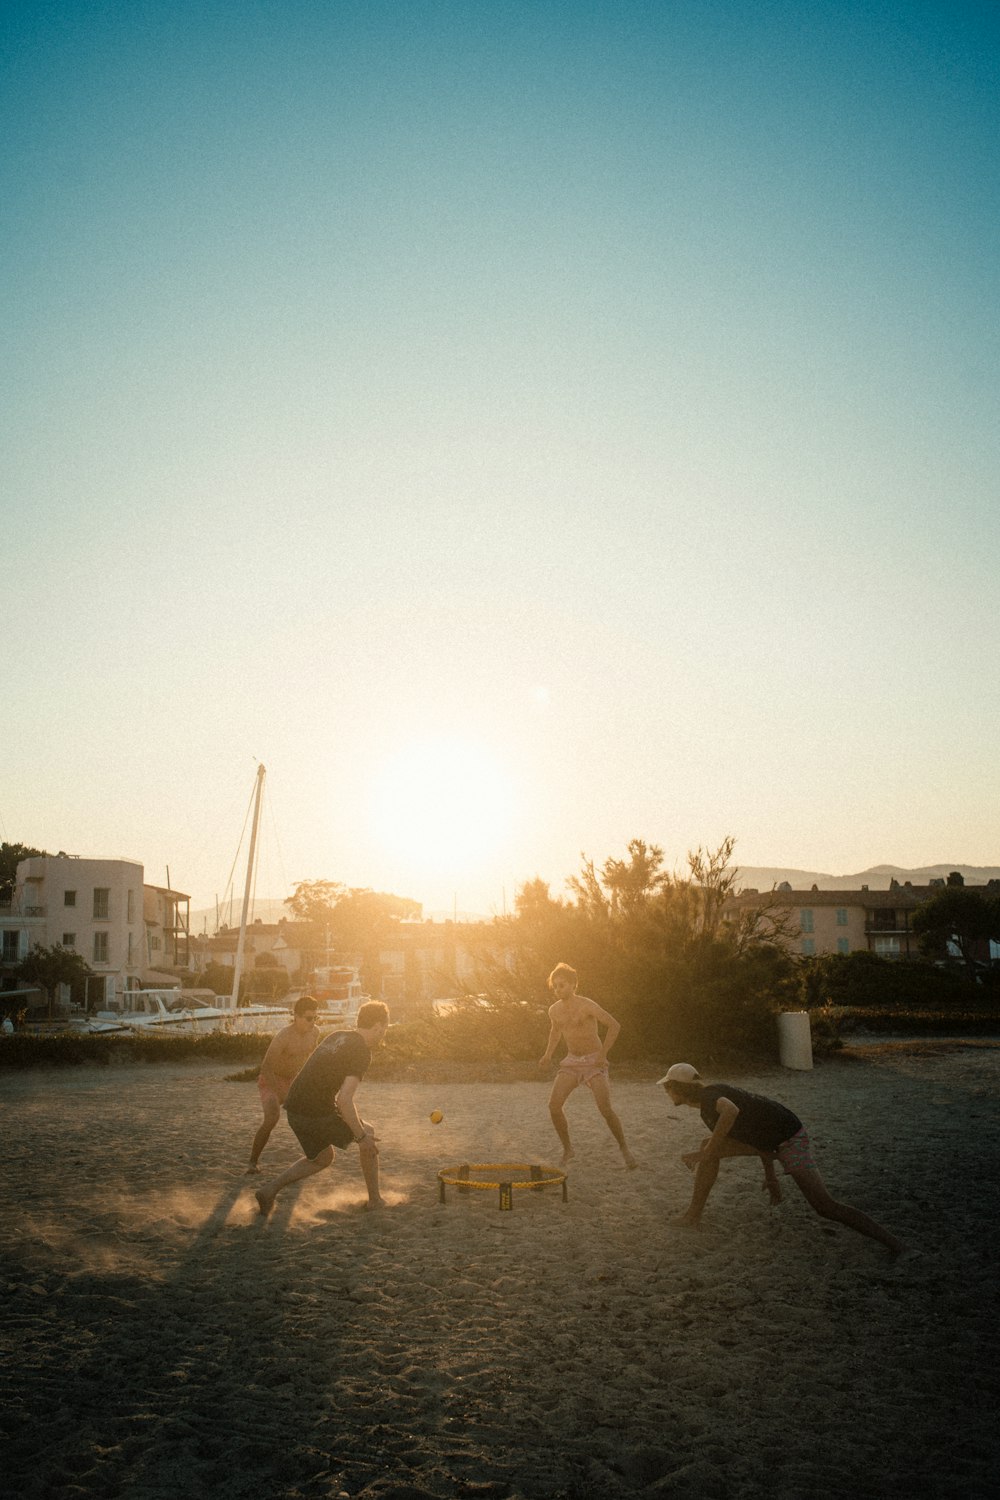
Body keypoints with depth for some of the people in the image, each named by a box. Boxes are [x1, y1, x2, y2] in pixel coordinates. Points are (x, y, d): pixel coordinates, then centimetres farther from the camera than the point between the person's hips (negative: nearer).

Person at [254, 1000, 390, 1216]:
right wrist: (361, 1136, -14)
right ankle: (375, 1199, 23)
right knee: (368, 1133, 15)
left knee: (322, 1158, 28)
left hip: (294, 1111, 8)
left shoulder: (335, 1037, 13)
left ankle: (270, 1189, 14)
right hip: (318, 1115, -7)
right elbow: (344, 1099, -23)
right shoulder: (361, 1052, -13)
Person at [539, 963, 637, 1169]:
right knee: (554, 1105, -10)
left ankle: (624, 1149, 8)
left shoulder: (587, 1006, -17)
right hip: (571, 1061, 5)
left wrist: (603, 1053, -19)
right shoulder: (554, 1010, 2)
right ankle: (567, 1149, 8)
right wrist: (548, 1054, 12)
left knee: (606, 1108, -15)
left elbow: (614, 1026, -14)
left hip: (594, 1062, -5)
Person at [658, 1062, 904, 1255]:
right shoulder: (715, 1095, 12)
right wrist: (770, 1175, 24)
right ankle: (693, 1215, 8)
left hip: (789, 1139, -10)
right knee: (709, 1146, 5)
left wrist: (707, 1153, -31)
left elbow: (731, 1111, -42)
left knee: (824, 1206, -11)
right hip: (768, 1139, 10)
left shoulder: (707, 1096, -17)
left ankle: (889, 1240, -1)